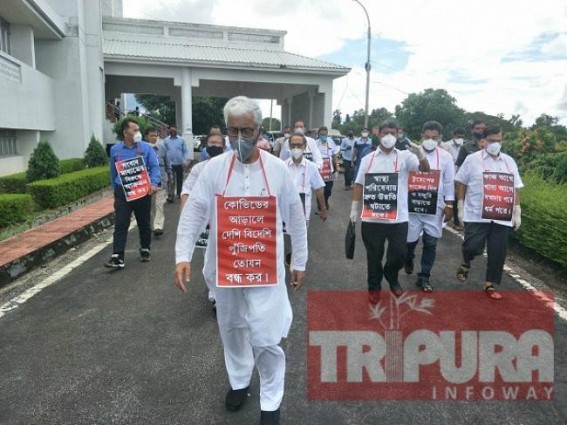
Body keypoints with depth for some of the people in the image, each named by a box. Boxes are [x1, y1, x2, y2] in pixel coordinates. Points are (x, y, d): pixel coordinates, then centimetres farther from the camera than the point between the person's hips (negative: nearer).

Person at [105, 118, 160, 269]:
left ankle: (145, 250, 30)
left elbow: (155, 167, -6)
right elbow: (113, 172, 16)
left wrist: (153, 184, -22)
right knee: (120, 225, -5)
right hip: (122, 192, 0)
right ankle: (117, 257, -6)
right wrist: (115, 189, 18)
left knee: (144, 223, 12)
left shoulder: (146, 147, -1)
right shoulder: (115, 149, 5)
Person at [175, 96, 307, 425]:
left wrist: (300, 262, 6)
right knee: (232, 328, 19)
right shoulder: (214, 168, -5)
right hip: (226, 266, 2)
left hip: (267, 268, -2)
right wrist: (183, 256, -14)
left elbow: (295, 218, 1)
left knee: (266, 336, -1)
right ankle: (239, 381, 45)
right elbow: (194, 213, -4)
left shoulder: (279, 169, -6)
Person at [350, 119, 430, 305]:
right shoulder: (368, 159, 6)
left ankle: (391, 277, 38)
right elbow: (359, 185, 10)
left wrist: (421, 155, -34)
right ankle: (374, 287, 30)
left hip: (398, 218, 0)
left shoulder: (405, 156, 1)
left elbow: (425, 169, -13)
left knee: (399, 254, 7)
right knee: (374, 255, 10)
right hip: (371, 218, 1)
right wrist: (354, 209, 8)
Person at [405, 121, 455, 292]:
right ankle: (408, 260, 40)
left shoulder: (446, 157, 3)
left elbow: (449, 182, 5)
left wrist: (449, 205, 2)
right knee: (410, 239, 7)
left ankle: (424, 276, 16)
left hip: (435, 207, 1)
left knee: (431, 243, 3)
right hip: (413, 205, -1)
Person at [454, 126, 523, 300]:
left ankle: (489, 285, 18)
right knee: (473, 247, -10)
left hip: (502, 218, 4)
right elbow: (461, 184, 3)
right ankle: (466, 264, 24)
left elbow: (515, 189, 14)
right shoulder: (472, 159, 1)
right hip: (476, 215, -4)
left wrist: (517, 213, 11)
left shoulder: (509, 161, 13)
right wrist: (460, 207, -2)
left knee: (498, 252, 5)